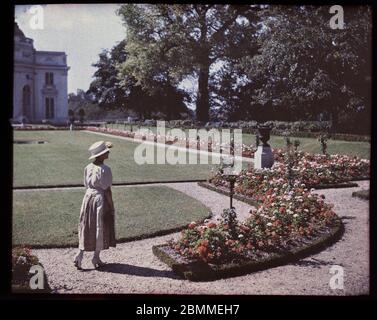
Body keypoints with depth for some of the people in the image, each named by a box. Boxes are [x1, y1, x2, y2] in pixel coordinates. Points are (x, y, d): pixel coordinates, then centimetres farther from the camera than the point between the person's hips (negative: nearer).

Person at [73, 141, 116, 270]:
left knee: (86, 229, 13)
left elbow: (87, 186, 8)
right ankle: (96, 258, 17)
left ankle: (79, 255, 7)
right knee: (101, 229, 8)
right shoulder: (105, 170, -17)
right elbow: (107, 190, -15)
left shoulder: (88, 168, 2)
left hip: (88, 198, 6)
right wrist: (112, 207, -8)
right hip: (101, 200, -6)